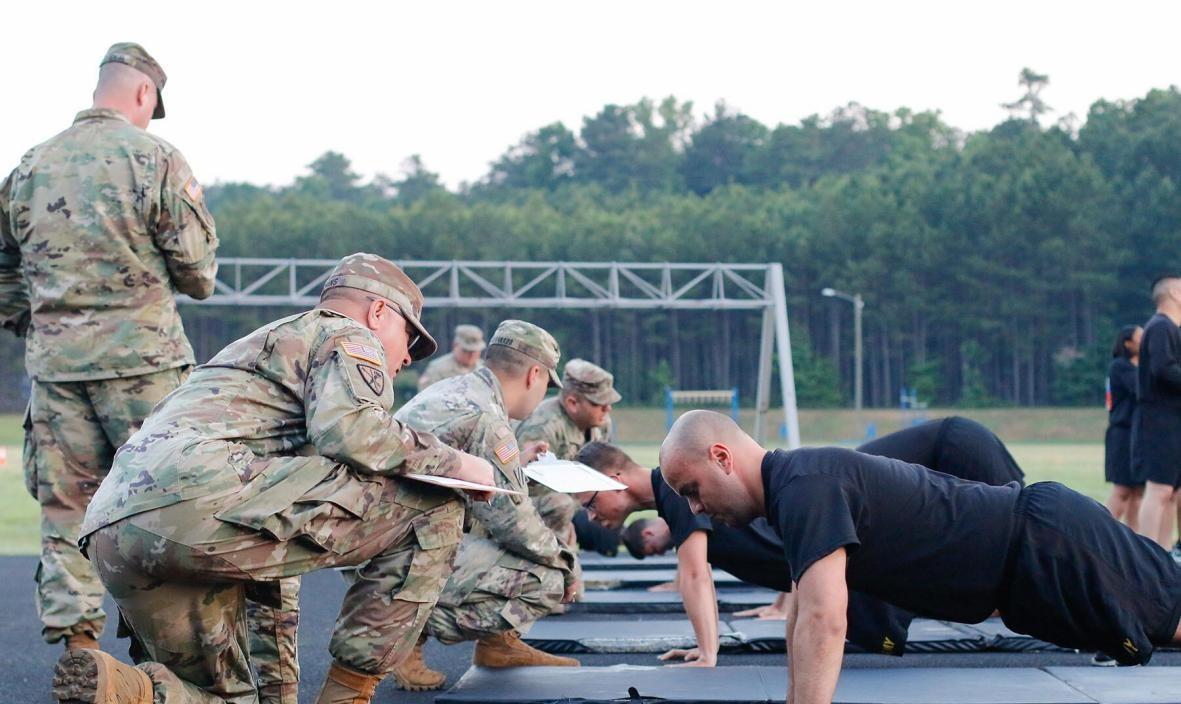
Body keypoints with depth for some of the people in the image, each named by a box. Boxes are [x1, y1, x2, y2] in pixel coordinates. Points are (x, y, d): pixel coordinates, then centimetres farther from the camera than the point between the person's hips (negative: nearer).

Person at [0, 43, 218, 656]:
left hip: (54, 366, 4)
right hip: (141, 359, -4)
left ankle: (73, 642, 6)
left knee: (66, 510, 7)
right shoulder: (154, 157, -4)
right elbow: (197, 270, -4)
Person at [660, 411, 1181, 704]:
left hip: (1052, 545, -9)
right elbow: (806, 609, 20)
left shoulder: (802, 489, -23)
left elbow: (824, 621, -34)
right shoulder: (794, 482, 9)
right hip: (1036, 539, 9)